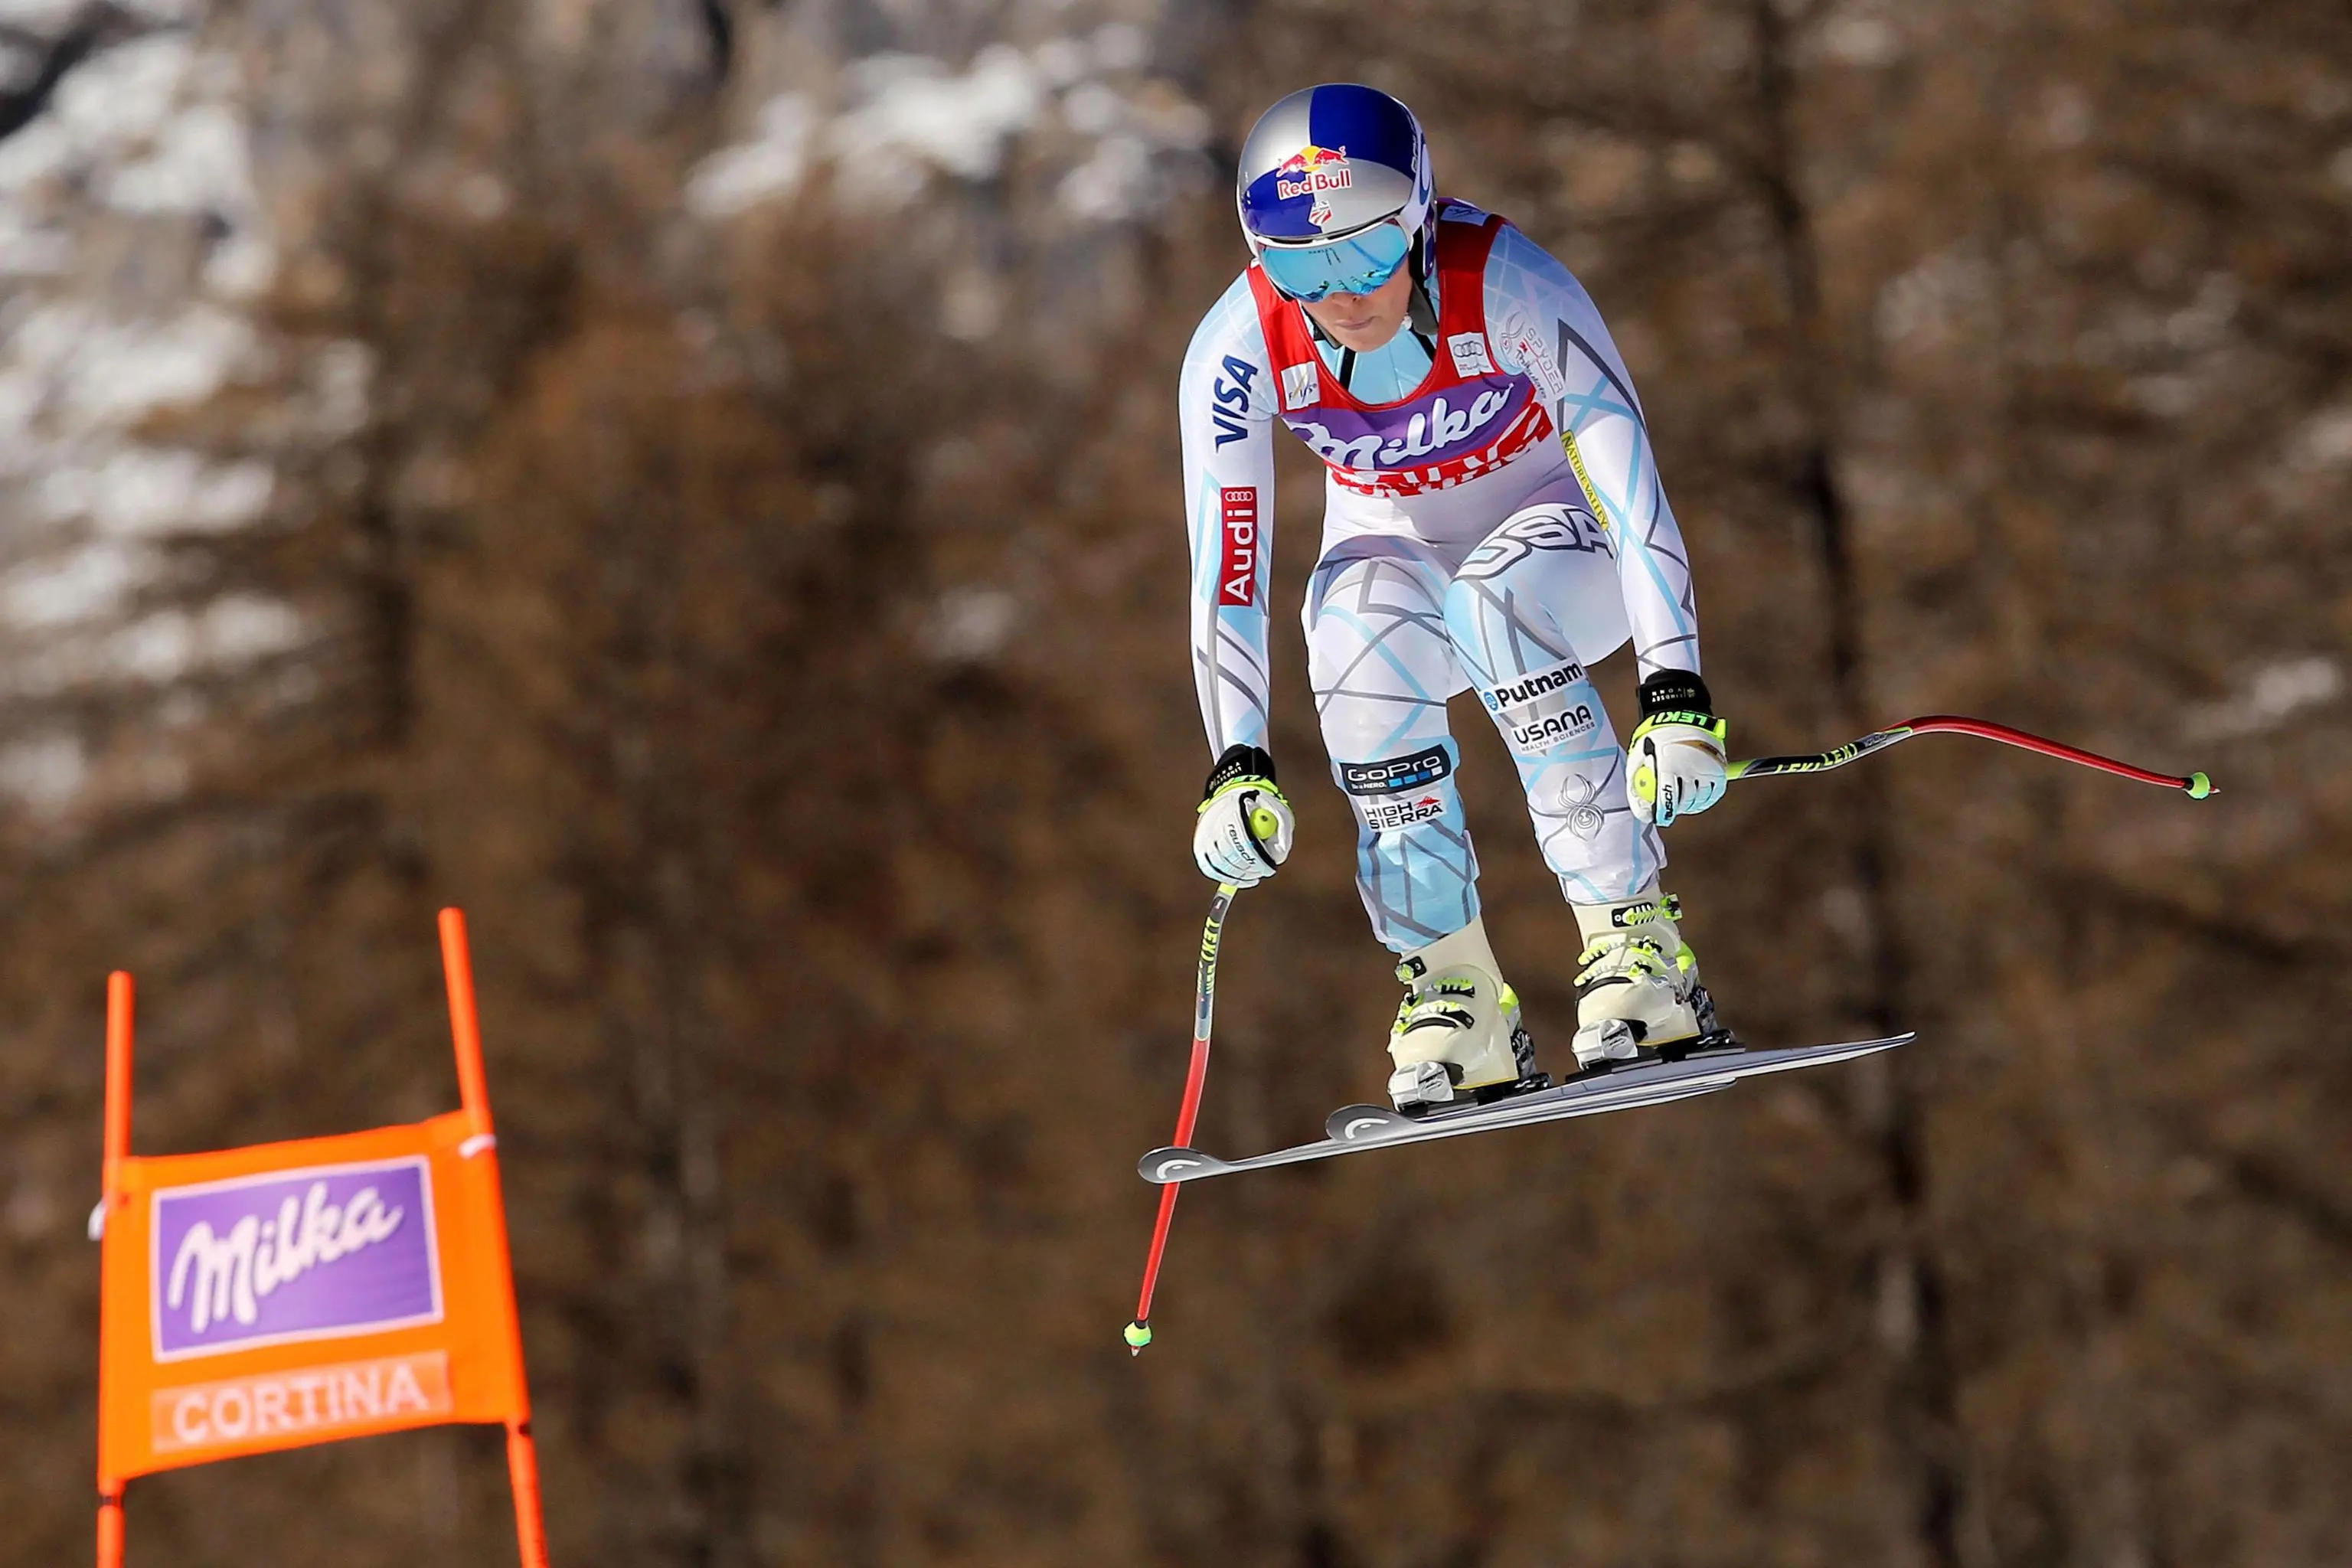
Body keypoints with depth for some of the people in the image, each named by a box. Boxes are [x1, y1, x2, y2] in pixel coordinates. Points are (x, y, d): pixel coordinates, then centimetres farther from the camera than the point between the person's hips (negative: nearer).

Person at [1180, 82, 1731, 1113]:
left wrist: (1677, 701, -43)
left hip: (1556, 538, -2)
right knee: (1357, 621, -33)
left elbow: (1631, 484, -34)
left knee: (1494, 600, -36)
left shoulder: (1509, 286, -31)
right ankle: (1452, 988, -26)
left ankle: (1638, 947, -29)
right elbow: (1223, 570, -20)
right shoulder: (1239, 350, -23)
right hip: (1394, 548, 2)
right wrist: (1238, 767, -30)